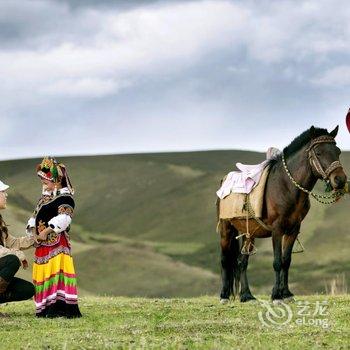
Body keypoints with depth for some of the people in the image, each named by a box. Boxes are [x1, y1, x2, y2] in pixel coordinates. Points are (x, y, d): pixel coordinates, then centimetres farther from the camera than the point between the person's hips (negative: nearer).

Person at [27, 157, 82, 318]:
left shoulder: (65, 197, -7)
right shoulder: (44, 198, 20)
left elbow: (63, 218, -20)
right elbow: (35, 217, 19)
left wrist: (46, 231, -22)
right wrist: (33, 231, 0)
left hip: (57, 242, -9)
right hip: (43, 244, 9)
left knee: (57, 273, -14)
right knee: (43, 274, 6)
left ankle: (61, 307, -16)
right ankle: (46, 308, 10)